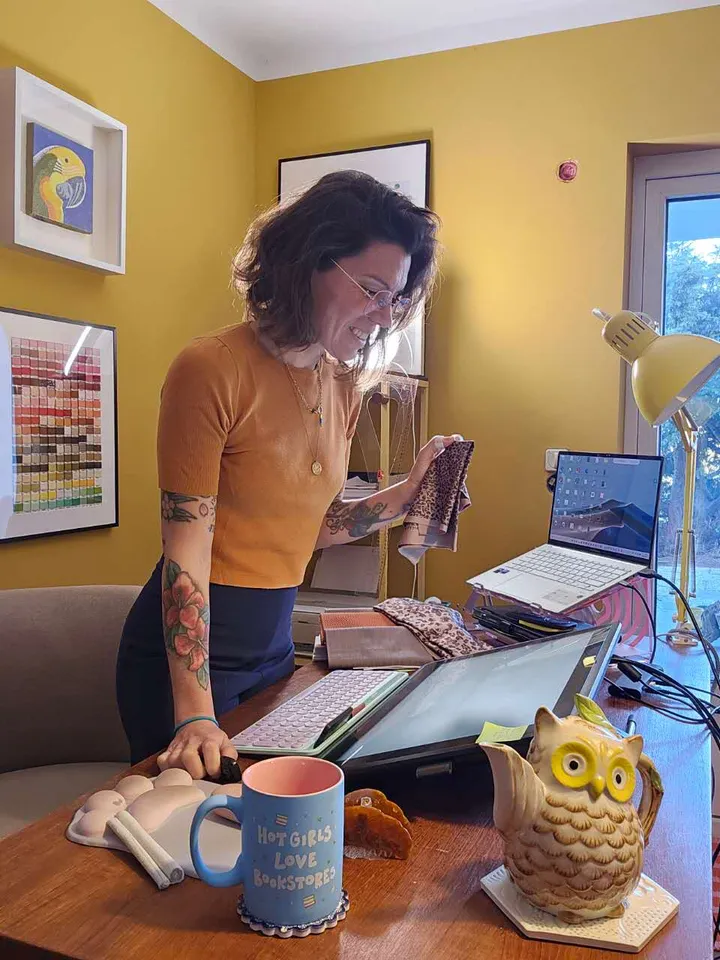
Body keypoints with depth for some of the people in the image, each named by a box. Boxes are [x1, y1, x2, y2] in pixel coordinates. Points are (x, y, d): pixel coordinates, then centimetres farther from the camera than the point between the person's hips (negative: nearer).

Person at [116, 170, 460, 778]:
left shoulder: (344, 384, 2)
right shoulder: (214, 369, -20)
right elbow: (187, 551, -23)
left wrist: (409, 493, -3)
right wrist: (195, 714, -27)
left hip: (276, 644, 7)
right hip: (190, 648, -6)